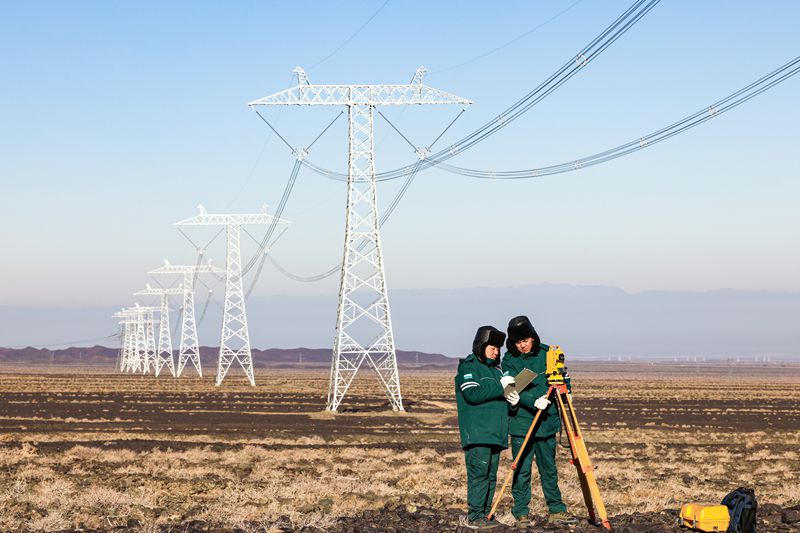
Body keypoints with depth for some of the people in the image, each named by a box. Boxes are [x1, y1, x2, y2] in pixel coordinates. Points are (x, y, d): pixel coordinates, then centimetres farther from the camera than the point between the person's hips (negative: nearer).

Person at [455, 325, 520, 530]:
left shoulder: (495, 369, 22)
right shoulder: (468, 367, -3)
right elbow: (472, 394, -17)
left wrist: (512, 399, 5)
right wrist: (499, 386, -17)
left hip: (495, 433, 8)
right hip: (477, 434, -8)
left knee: (491, 475, 7)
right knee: (478, 473, -11)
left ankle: (486, 514, 10)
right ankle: (475, 516, -11)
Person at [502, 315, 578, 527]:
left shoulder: (546, 353, 4)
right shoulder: (509, 360, -4)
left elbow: (563, 381, 13)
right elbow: (514, 390, -14)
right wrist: (534, 401, -28)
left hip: (547, 421, 3)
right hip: (521, 423, -3)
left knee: (549, 469, 12)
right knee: (522, 470, -1)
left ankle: (556, 510, 20)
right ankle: (521, 514, 6)